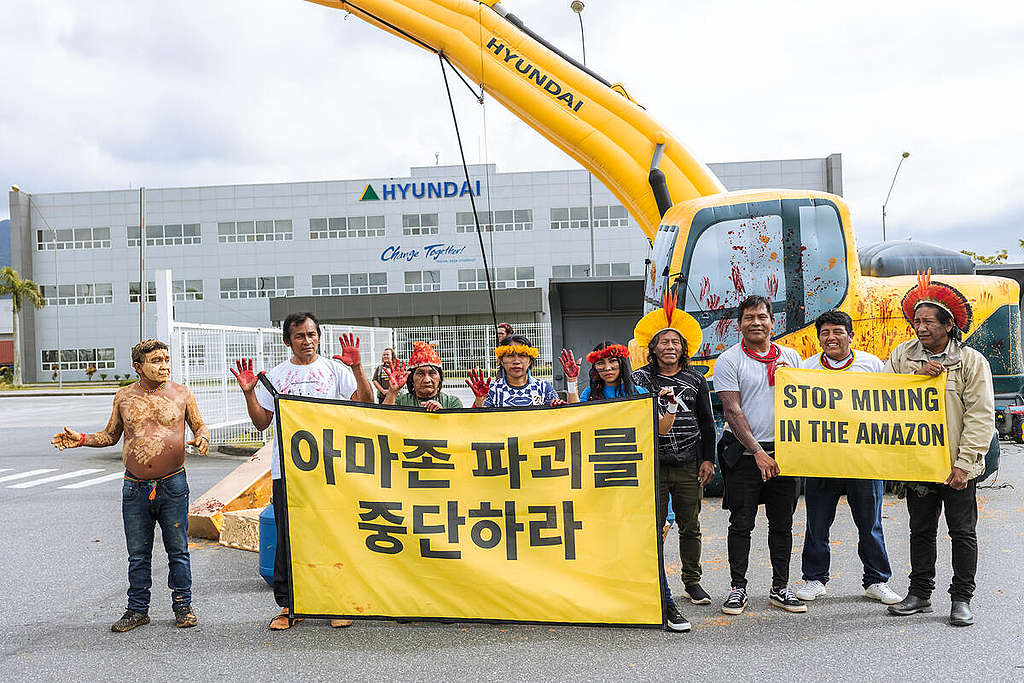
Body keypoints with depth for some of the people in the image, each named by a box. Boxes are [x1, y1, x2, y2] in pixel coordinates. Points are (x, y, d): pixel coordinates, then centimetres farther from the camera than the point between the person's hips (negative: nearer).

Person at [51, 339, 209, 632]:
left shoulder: (181, 393, 2)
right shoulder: (124, 396, 7)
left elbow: (200, 426, 10)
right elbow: (110, 435, 17)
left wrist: (201, 438, -13)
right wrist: (81, 439, 2)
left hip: (173, 485, -2)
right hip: (134, 487, 2)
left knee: (177, 550, 6)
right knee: (138, 554, 10)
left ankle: (183, 607, 18)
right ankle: (137, 610, 23)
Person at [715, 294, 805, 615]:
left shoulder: (790, 357, 10)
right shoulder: (729, 360, -3)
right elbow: (733, 411, -10)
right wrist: (758, 452, -15)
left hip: (784, 451, 4)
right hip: (745, 453, -4)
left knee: (782, 523, 9)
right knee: (741, 524, 1)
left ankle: (780, 588, 20)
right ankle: (738, 588, 11)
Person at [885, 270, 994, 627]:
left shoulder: (972, 361, -5)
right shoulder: (903, 355, 5)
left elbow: (980, 416, -9)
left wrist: (963, 464, -16)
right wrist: (915, 374, -15)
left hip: (957, 466, -3)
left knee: (963, 533, 5)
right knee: (921, 531, 13)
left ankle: (961, 599, 17)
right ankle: (920, 593, 24)